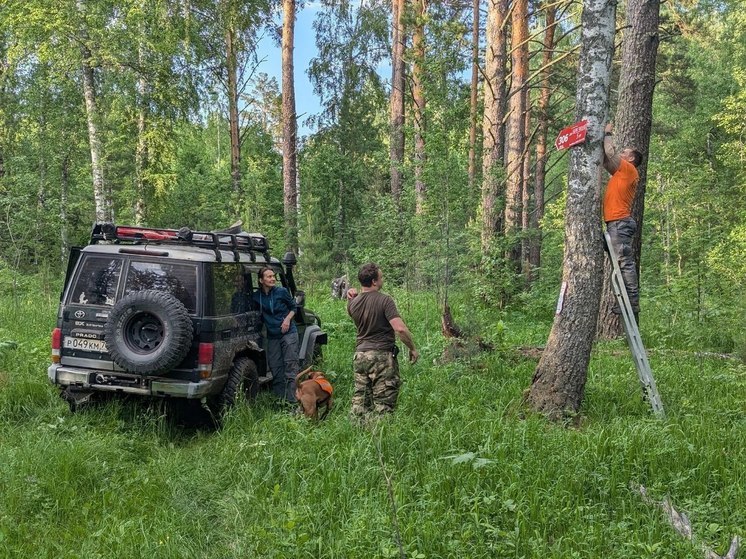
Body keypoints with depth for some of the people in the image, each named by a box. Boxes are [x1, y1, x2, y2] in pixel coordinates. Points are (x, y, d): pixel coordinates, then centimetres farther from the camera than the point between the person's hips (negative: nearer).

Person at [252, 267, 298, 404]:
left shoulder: (281, 291, -7)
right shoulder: (256, 296, 0)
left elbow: (293, 307, 4)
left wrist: (288, 319, -11)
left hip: (288, 333, -3)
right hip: (272, 336, 3)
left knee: (290, 367, -6)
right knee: (275, 369, 6)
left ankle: (292, 400, -6)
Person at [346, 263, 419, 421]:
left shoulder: (353, 303, 4)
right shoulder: (384, 300, -14)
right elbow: (400, 328, -22)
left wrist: (350, 297, 15)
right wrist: (413, 348, -9)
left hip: (360, 355, 6)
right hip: (382, 356, -6)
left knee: (360, 399, 13)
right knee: (383, 402, 1)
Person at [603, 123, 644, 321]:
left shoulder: (628, 169, -2)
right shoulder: (620, 173, 22)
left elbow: (609, 153, -8)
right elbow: (606, 159, 29)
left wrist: (608, 133, 6)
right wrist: (607, 137, 28)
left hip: (620, 222, -10)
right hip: (617, 223, 10)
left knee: (625, 262, -12)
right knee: (624, 262, 7)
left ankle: (632, 301, -14)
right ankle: (629, 301, 8)